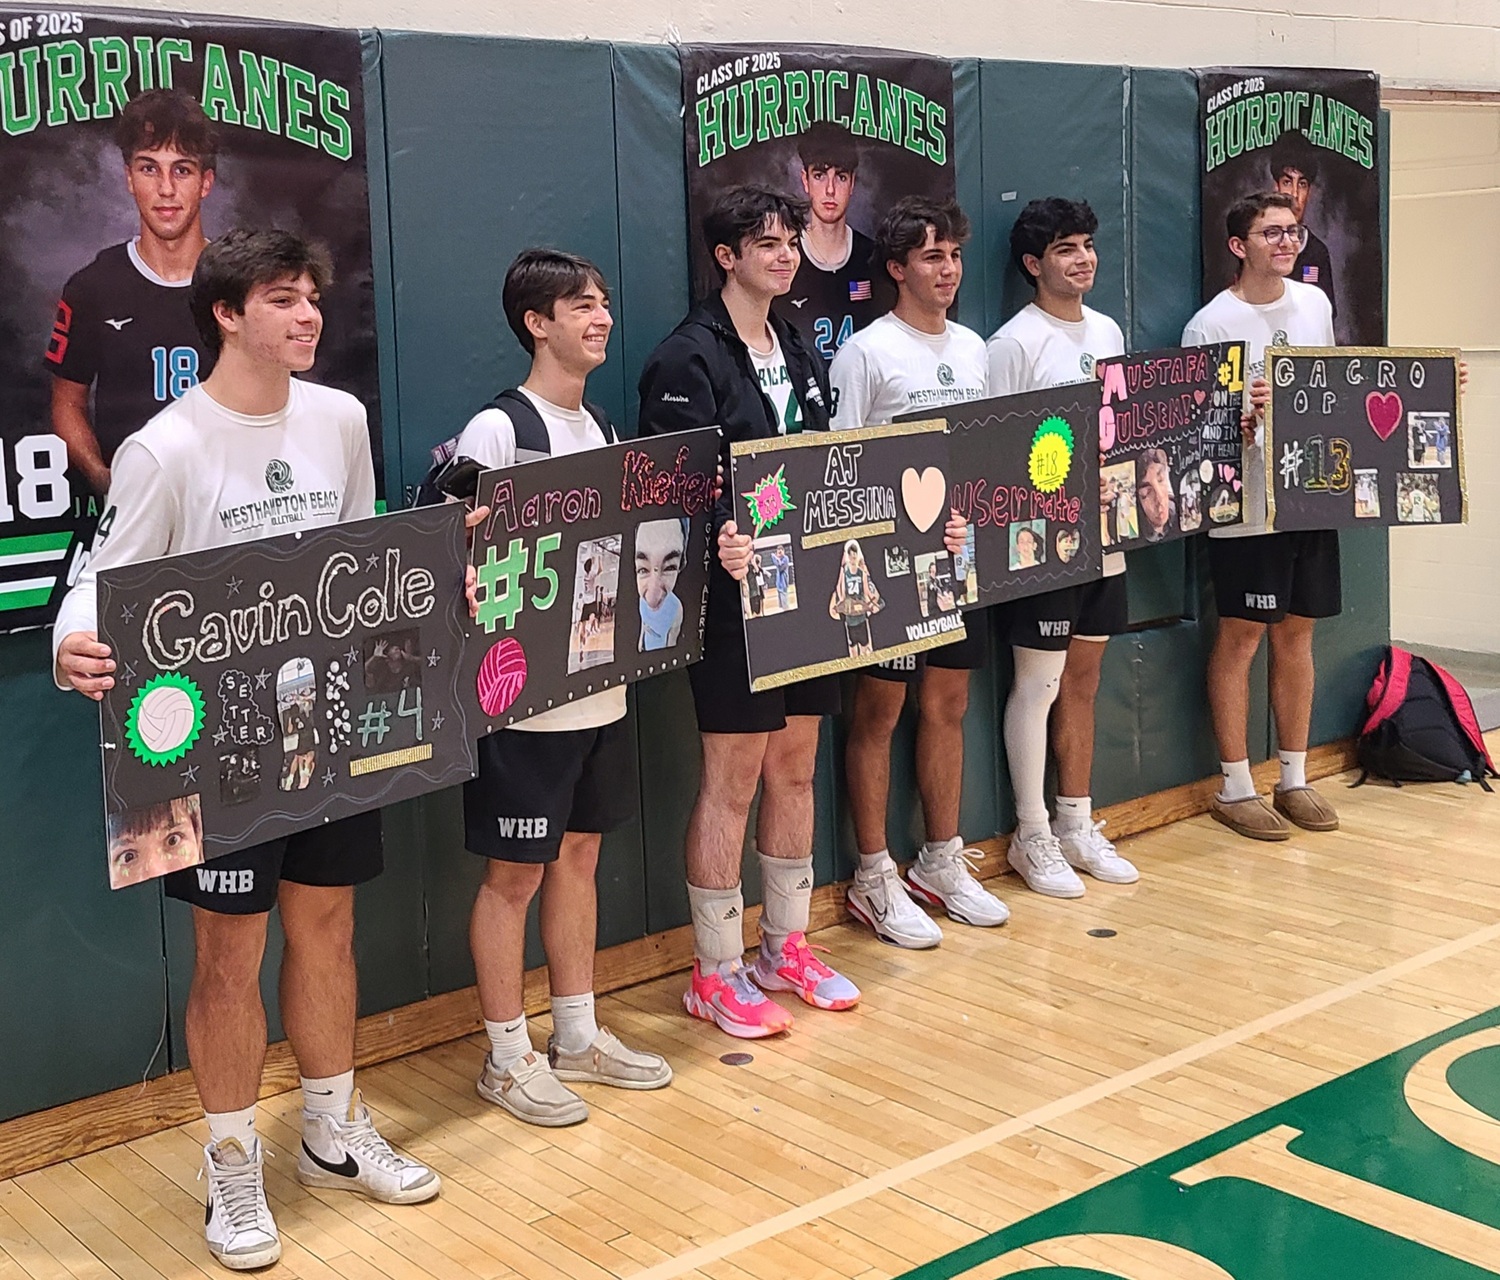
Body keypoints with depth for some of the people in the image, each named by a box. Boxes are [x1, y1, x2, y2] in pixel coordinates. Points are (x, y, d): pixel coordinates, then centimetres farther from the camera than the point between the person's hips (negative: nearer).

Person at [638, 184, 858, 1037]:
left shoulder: (802, 353, 14)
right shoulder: (689, 358, -11)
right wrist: (719, 543, -37)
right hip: (736, 596, -8)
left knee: (795, 769, 14)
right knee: (732, 779, -1)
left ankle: (786, 947, 28)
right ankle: (717, 973, 12)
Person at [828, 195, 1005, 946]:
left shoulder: (973, 348, 13)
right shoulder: (866, 353, -8)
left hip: (961, 555, 6)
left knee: (947, 707, 13)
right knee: (879, 714, 2)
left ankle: (942, 862, 26)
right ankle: (874, 879, 11)